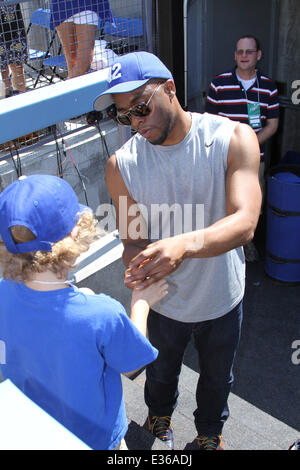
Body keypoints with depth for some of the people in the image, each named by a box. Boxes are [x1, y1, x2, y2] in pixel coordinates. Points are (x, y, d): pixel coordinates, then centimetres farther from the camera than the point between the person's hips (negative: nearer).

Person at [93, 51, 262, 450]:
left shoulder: (233, 138, -22)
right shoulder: (122, 165, -17)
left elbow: (244, 223, -33)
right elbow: (133, 239, -12)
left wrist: (183, 244, -52)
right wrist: (138, 270, -36)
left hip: (222, 299, 0)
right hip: (163, 300, 1)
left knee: (217, 376, 26)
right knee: (161, 371, 29)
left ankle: (210, 431, 61)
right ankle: (160, 416, 66)